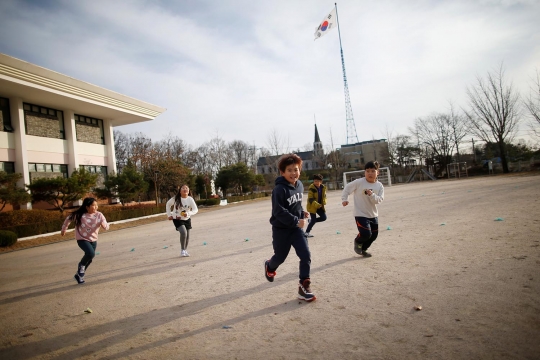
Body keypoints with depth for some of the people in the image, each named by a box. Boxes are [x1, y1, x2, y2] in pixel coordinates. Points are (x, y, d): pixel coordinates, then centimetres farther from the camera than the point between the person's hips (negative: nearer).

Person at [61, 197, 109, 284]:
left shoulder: (99, 215, -13)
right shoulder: (79, 215, -16)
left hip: (93, 240, 4)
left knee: (89, 259, 12)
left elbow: (106, 227, -14)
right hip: (82, 239, -3)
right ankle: (81, 265, 5)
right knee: (91, 253, -27)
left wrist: (104, 224, -38)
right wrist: (64, 229, 13)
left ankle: (79, 274, 38)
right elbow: (69, 218, 2)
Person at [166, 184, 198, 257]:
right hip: (177, 219, -3)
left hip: (187, 219, 3)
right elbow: (168, 204, 3)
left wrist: (188, 213, -32)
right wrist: (169, 214, 1)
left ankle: (185, 250, 31)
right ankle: (182, 250, -4)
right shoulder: (176, 199, -15)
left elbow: (195, 209, -15)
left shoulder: (190, 199, -15)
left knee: (187, 235, 8)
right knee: (183, 232, -23)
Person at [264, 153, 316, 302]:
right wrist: (296, 221, -25)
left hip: (296, 228, 6)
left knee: (306, 255, -6)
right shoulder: (279, 189, -23)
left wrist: (302, 212, 1)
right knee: (280, 257, 14)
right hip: (281, 229, -5)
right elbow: (279, 211, -26)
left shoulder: (299, 185, 1)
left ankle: (304, 287, 7)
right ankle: (269, 266, 50)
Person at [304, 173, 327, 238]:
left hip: (319, 206, 6)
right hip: (312, 206, -6)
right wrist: (316, 205, -35)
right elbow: (310, 199, -23)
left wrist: (324, 202, -7)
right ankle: (307, 232, 8)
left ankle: (311, 220, 23)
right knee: (314, 219, -6)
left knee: (324, 217, 2)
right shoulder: (311, 188, -21)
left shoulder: (323, 187, -1)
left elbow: (324, 196, 14)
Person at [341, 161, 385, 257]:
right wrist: (344, 199, -13)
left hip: (373, 215, 6)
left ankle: (363, 249, 40)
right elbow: (347, 188, -5)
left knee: (374, 235, 14)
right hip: (360, 214, -5)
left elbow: (379, 200, -12)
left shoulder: (379, 186, -4)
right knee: (366, 234, -16)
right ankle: (358, 241, 20)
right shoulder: (359, 182, -15)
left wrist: (372, 194, -29)